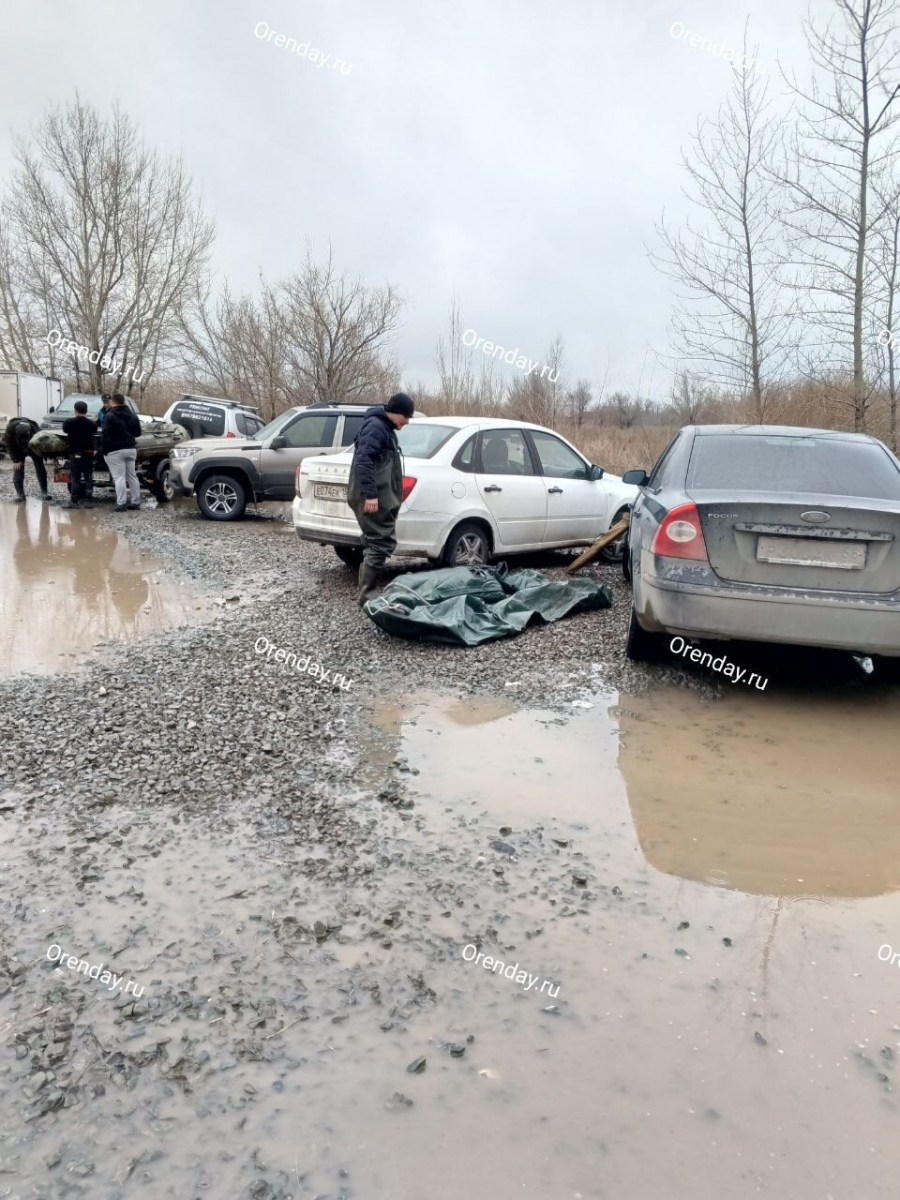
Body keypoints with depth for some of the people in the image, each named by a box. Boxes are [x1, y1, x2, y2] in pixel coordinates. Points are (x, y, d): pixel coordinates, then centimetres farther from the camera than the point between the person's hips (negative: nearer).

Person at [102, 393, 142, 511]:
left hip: (115, 451, -7)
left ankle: (121, 504, -11)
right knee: (132, 476, 11)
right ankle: (136, 501, 14)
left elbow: (106, 435, -17)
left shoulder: (110, 416, -12)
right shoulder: (132, 415, 11)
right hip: (130, 449, 7)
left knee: (119, 477, -7)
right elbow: (137, 433, 17)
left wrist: (105, 450, -10)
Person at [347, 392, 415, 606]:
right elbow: (363, 461, -23)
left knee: (375, 544, 11)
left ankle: (366, 593, 17)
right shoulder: (375, 426, -11)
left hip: (379, 497, 11)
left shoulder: (385, 428, 22)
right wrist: (370, 494, -29)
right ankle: (366, 595, -9)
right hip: (373, 498, -11)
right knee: (382, 544, -12)